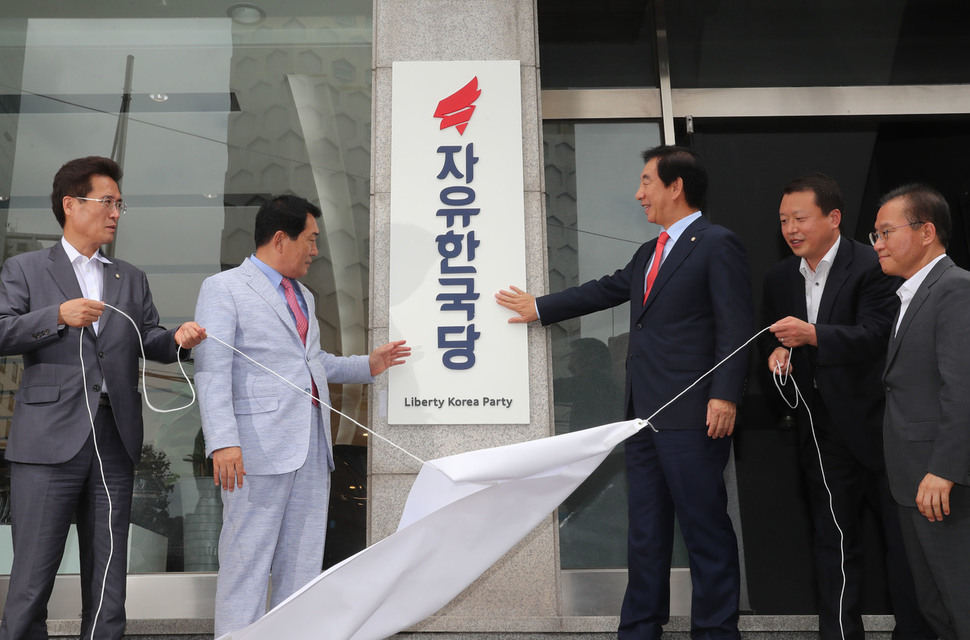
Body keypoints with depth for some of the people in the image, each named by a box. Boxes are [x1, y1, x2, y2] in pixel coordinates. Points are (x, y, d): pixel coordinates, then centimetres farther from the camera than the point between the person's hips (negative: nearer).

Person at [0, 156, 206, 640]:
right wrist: (58, 316, -16)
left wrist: (177, 340, -9)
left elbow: (148, 341, 12)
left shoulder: (132, 279, 19)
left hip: (115, 439, 4)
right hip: (50, 438, -4)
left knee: (108, 575, 9)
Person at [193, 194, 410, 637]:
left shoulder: (303, 297, 23)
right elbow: (212, 371, -11)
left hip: (312, 446, 8)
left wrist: (367, 365, 20)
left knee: (303, 560, 10)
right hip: (260, 446, -7)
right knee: (247, 559, -4)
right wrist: (223, 442, -21)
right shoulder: (223, 288, -2)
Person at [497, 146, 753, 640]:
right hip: (644, 414, 9)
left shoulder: (718, 245, -6)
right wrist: (539, 307, 35)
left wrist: (724, 396, -21)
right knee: (645, 530, 15)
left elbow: (736, 327, -13)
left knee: (706, 530, 0)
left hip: (691, 415, -9)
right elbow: (604, 290, 30)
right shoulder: (647, 255, 21)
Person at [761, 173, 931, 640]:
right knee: (833, 539, 13)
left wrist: (813, 334, -34)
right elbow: (774, 339, 16)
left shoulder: (872, 266, -10)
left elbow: (874, 335, -21)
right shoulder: (779, 278, 9)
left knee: (904, 535, 6)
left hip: (876, 423, -5)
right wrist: (776, 353, -6)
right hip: (822, 430, 5)